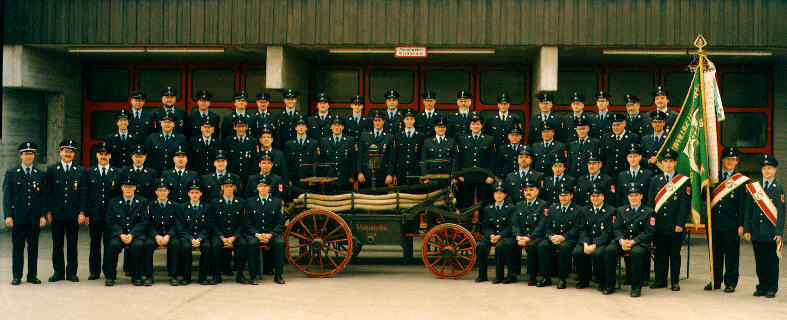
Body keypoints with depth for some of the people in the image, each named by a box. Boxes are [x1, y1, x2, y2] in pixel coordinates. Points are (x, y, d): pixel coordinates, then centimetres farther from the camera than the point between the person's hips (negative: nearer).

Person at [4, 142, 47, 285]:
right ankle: (16, 276, 10)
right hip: (18, 217, -2)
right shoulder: (11, 174, 5)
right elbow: (6, 196, 2)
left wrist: (43, 215, -1)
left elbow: (44, 197, 9)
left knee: (33, 246, 5)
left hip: (35, 218, 2)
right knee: (17, 247, 2)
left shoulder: (41, 175, 10)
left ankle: (32, 275, 12)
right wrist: (8, 215, -7)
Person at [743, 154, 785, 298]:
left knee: (772, 261, 2)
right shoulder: (754, 187, 9)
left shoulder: (778, 188, 0)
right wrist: (746, 229, 4)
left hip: (771, 232, -3)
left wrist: (779, 233, -10)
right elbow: (748, 209, 10)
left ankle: (772, 288, 10)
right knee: (760, 261, 9)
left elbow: (781, 212, -4)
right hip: (756, 231, 3)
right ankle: (762, 287, 18)